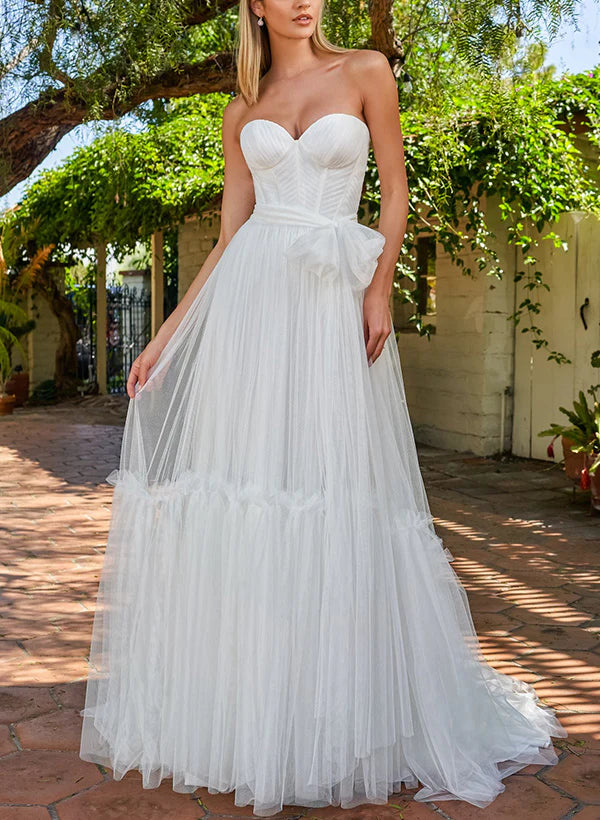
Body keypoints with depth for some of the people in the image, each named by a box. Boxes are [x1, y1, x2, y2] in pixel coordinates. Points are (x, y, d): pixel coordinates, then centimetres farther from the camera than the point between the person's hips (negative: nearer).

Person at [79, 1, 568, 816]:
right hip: (250, 297, 3)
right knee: (239, 479, -1)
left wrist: (379, 290, -9)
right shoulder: (243, 112, 15)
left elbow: (396, 190, 5)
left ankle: (330, 719, 12)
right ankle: (234, 708, 11)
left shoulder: (365, 71, 10)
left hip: (334, 300, -2)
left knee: (336, 486, -3)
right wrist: (166, 336, 7)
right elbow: (228, 235, 12)